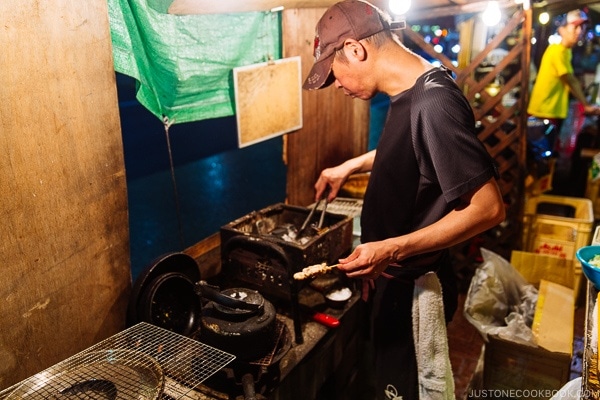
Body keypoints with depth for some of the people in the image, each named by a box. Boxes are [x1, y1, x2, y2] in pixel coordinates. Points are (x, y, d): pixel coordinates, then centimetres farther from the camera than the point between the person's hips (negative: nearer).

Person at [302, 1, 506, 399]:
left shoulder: (434, 104, -29)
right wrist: (350, 166, 16)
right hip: (396, 276, 9)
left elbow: (489, 208, -28)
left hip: (414, 287, -9)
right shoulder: (409, 91, 1)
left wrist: (393, 249, -30)